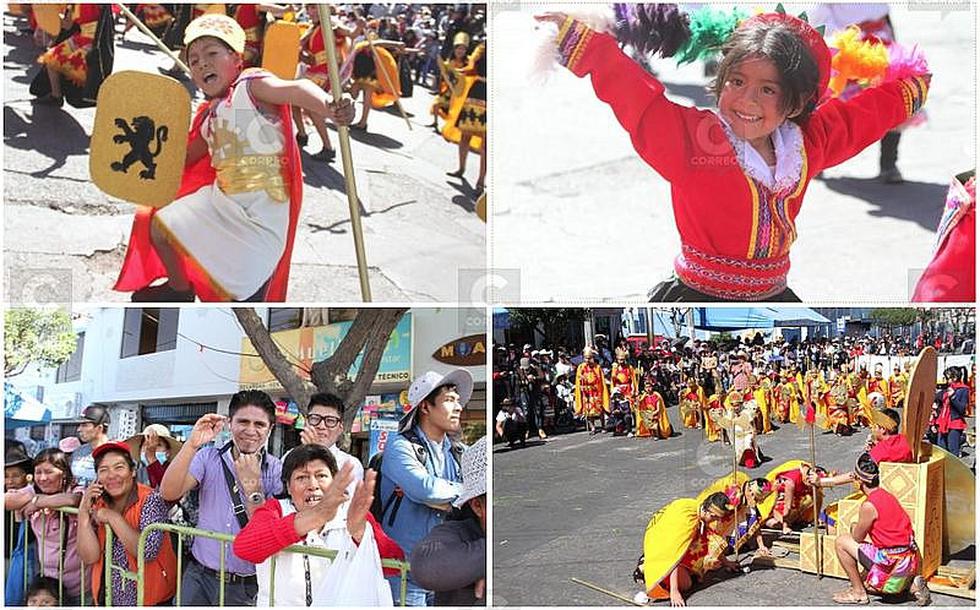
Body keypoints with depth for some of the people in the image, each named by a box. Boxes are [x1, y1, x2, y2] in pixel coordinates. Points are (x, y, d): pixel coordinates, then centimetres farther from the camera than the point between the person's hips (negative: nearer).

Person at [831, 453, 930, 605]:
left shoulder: (869, 506, -20)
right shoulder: (885, 495, 7)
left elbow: (858, 538, -5)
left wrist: (854, 528, 15)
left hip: (892, 562, -9)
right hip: (909, 559, 9)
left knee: (841, 541, 0)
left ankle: (858, 592, 7)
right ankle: (912, 584, 15)